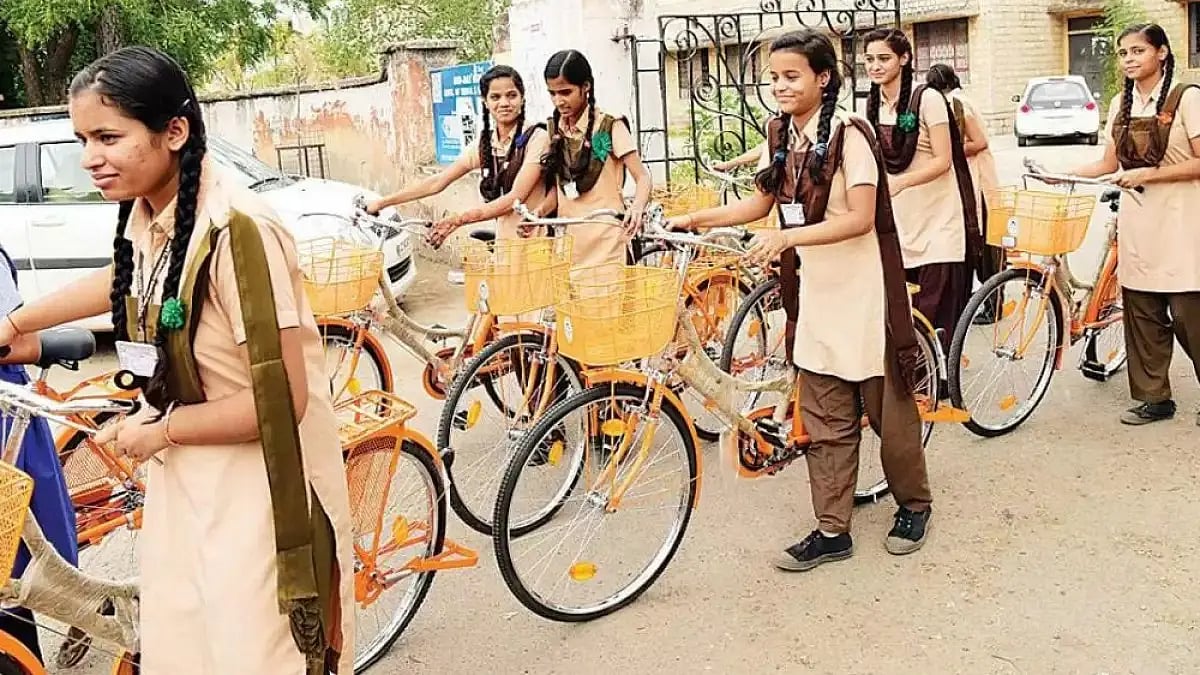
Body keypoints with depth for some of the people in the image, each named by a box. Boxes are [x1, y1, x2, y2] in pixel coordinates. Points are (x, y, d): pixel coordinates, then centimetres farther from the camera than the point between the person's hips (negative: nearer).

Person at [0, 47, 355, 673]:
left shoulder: (235, 230, -25)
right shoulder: (146, 214, 0)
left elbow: (281, 400, -26)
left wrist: (161, 429, -12)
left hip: (256, 491, -8)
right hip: (184, 480, 8)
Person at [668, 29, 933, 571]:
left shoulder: (848, 132, -14)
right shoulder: (782, 133, 7)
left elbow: (860, 218, -20)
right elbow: (762, 203, 15)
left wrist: (787, 237, -29)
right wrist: (694, 219, 4)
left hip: (861, 290, -6)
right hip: (814, 291, 6)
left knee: (888, 406, 8)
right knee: (825, 419, 8)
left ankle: (913, 504, 30)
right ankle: (832, 530, 17)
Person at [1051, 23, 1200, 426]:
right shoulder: (1121, 104, 11)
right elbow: (1110, 164, 14)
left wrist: (1148, 174, -17)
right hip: (1136, 223, 5)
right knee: (1142, 314, 7)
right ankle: (1154, 398, 16)